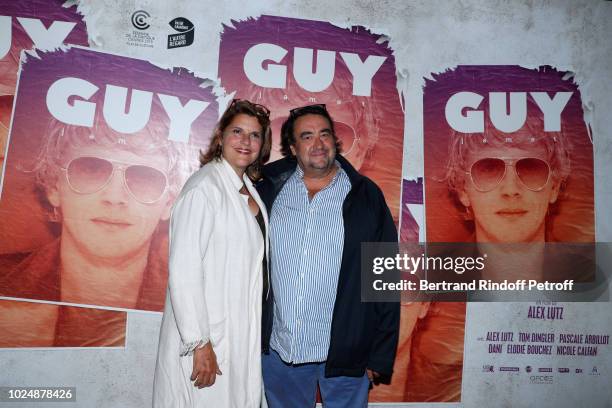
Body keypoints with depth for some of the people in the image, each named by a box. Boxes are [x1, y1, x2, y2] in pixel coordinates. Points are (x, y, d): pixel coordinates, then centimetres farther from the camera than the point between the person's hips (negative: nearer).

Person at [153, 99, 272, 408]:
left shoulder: (248, 189, 9)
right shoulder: (204, 187, -16)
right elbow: (183, 269, -20)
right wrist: (199, 343, -21)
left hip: (243, 335, 8)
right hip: (209, 337, -7)